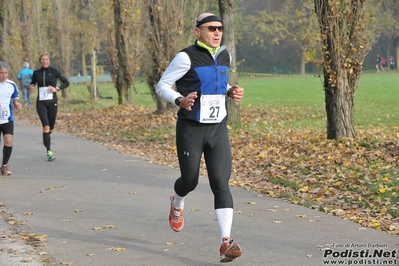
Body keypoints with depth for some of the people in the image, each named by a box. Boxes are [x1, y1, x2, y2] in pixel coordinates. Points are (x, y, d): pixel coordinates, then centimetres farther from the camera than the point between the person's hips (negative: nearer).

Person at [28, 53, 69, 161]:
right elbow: (33, 83, 19)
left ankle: (46, 138, 48)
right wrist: (31, 86, -4)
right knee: (46, 126, -15)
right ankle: (49, 152, -12)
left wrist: (57, 88, -14)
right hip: (41, 103, 0)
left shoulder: (54, 71, -2)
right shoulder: (36, 72, 3)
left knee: (51, 127, 11)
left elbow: (66, 82, 1)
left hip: (52, 102, 0)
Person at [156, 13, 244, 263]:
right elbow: (162, 85, -7)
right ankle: (177, 204, 47)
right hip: (191, 130, -3)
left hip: (218, 129, 4)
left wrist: (231, 92, 3)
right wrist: (180, 100, -26)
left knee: (221, 183, -10)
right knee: (190, 181, 8)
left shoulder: (225, 56, 7)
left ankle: (226, 242, -14)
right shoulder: (186, 57, -12)